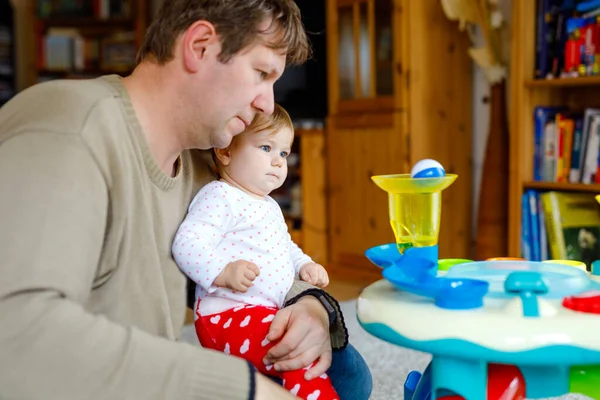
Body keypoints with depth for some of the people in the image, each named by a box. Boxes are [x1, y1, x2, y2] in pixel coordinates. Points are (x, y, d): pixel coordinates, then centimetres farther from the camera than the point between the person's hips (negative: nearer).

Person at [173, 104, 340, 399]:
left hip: (269, 312, 11)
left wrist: (304, 265, 14)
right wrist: (223, 272, -34)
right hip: (227, 315, -10)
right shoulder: (219, 197, -10)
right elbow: (186, 243, -21)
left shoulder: (269, 206, 22)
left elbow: (285, 247, 34)